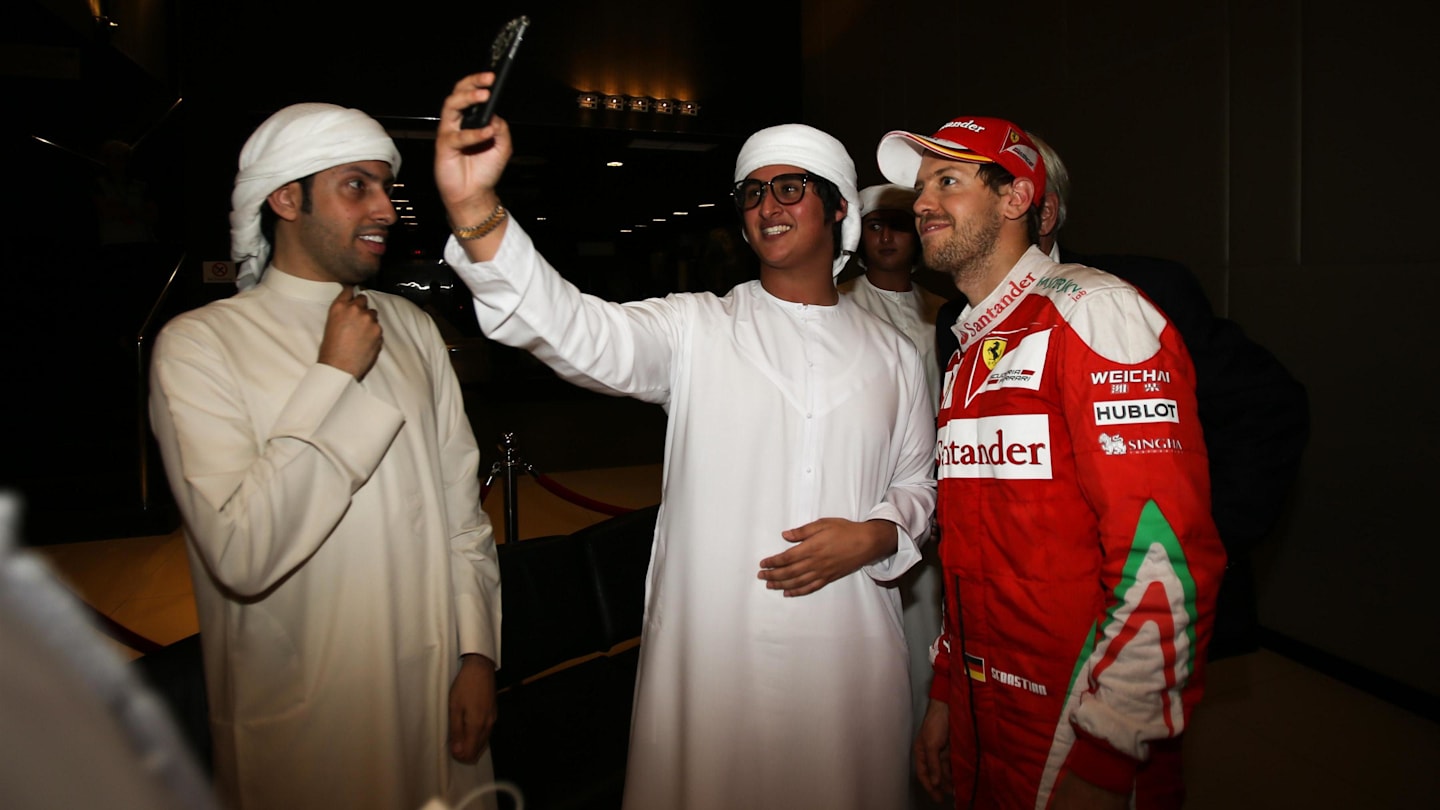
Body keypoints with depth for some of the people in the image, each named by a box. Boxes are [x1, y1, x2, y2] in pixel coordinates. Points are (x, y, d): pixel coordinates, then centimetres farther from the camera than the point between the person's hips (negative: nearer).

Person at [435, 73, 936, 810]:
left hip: (849, 651, 3)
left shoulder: (891, 355, 8)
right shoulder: (696, 329, -1)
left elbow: (918, 486, 15)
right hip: (708, 646, -2)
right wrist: (475, 211, -35)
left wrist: (874, 536, -8)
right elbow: (581, 334, -19)